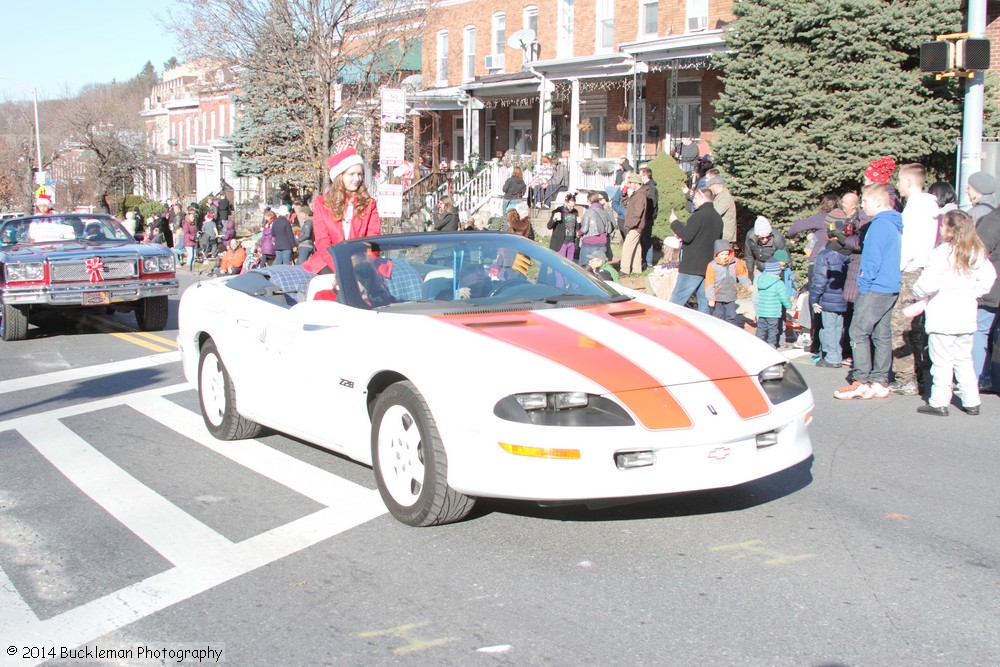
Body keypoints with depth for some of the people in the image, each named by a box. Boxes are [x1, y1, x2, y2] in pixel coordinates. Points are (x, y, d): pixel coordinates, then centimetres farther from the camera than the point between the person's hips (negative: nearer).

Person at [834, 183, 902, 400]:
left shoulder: (879, 224, -15)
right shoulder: (895, 224, 13)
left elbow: (873, 259, -18)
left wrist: (864, 284, -9)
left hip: (875, 289, -9)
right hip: (891, 288, 9)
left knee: (859, 333, -5)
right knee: (882, 335, 9)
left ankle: (861, 382, -5)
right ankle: (880, 382, 11)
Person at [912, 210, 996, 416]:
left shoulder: (942, 252, -15)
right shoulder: (977, 252, 5)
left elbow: (928, 283, -20)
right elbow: (989, 276, 10)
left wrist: (918, 292, -1)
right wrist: (973, 293, 14)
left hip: (943, 316, -6)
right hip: (966, 315, 6)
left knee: (942, 361, 1)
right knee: (964, 360, 15)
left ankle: (939, 403, 4)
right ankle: (971, 402, 17)